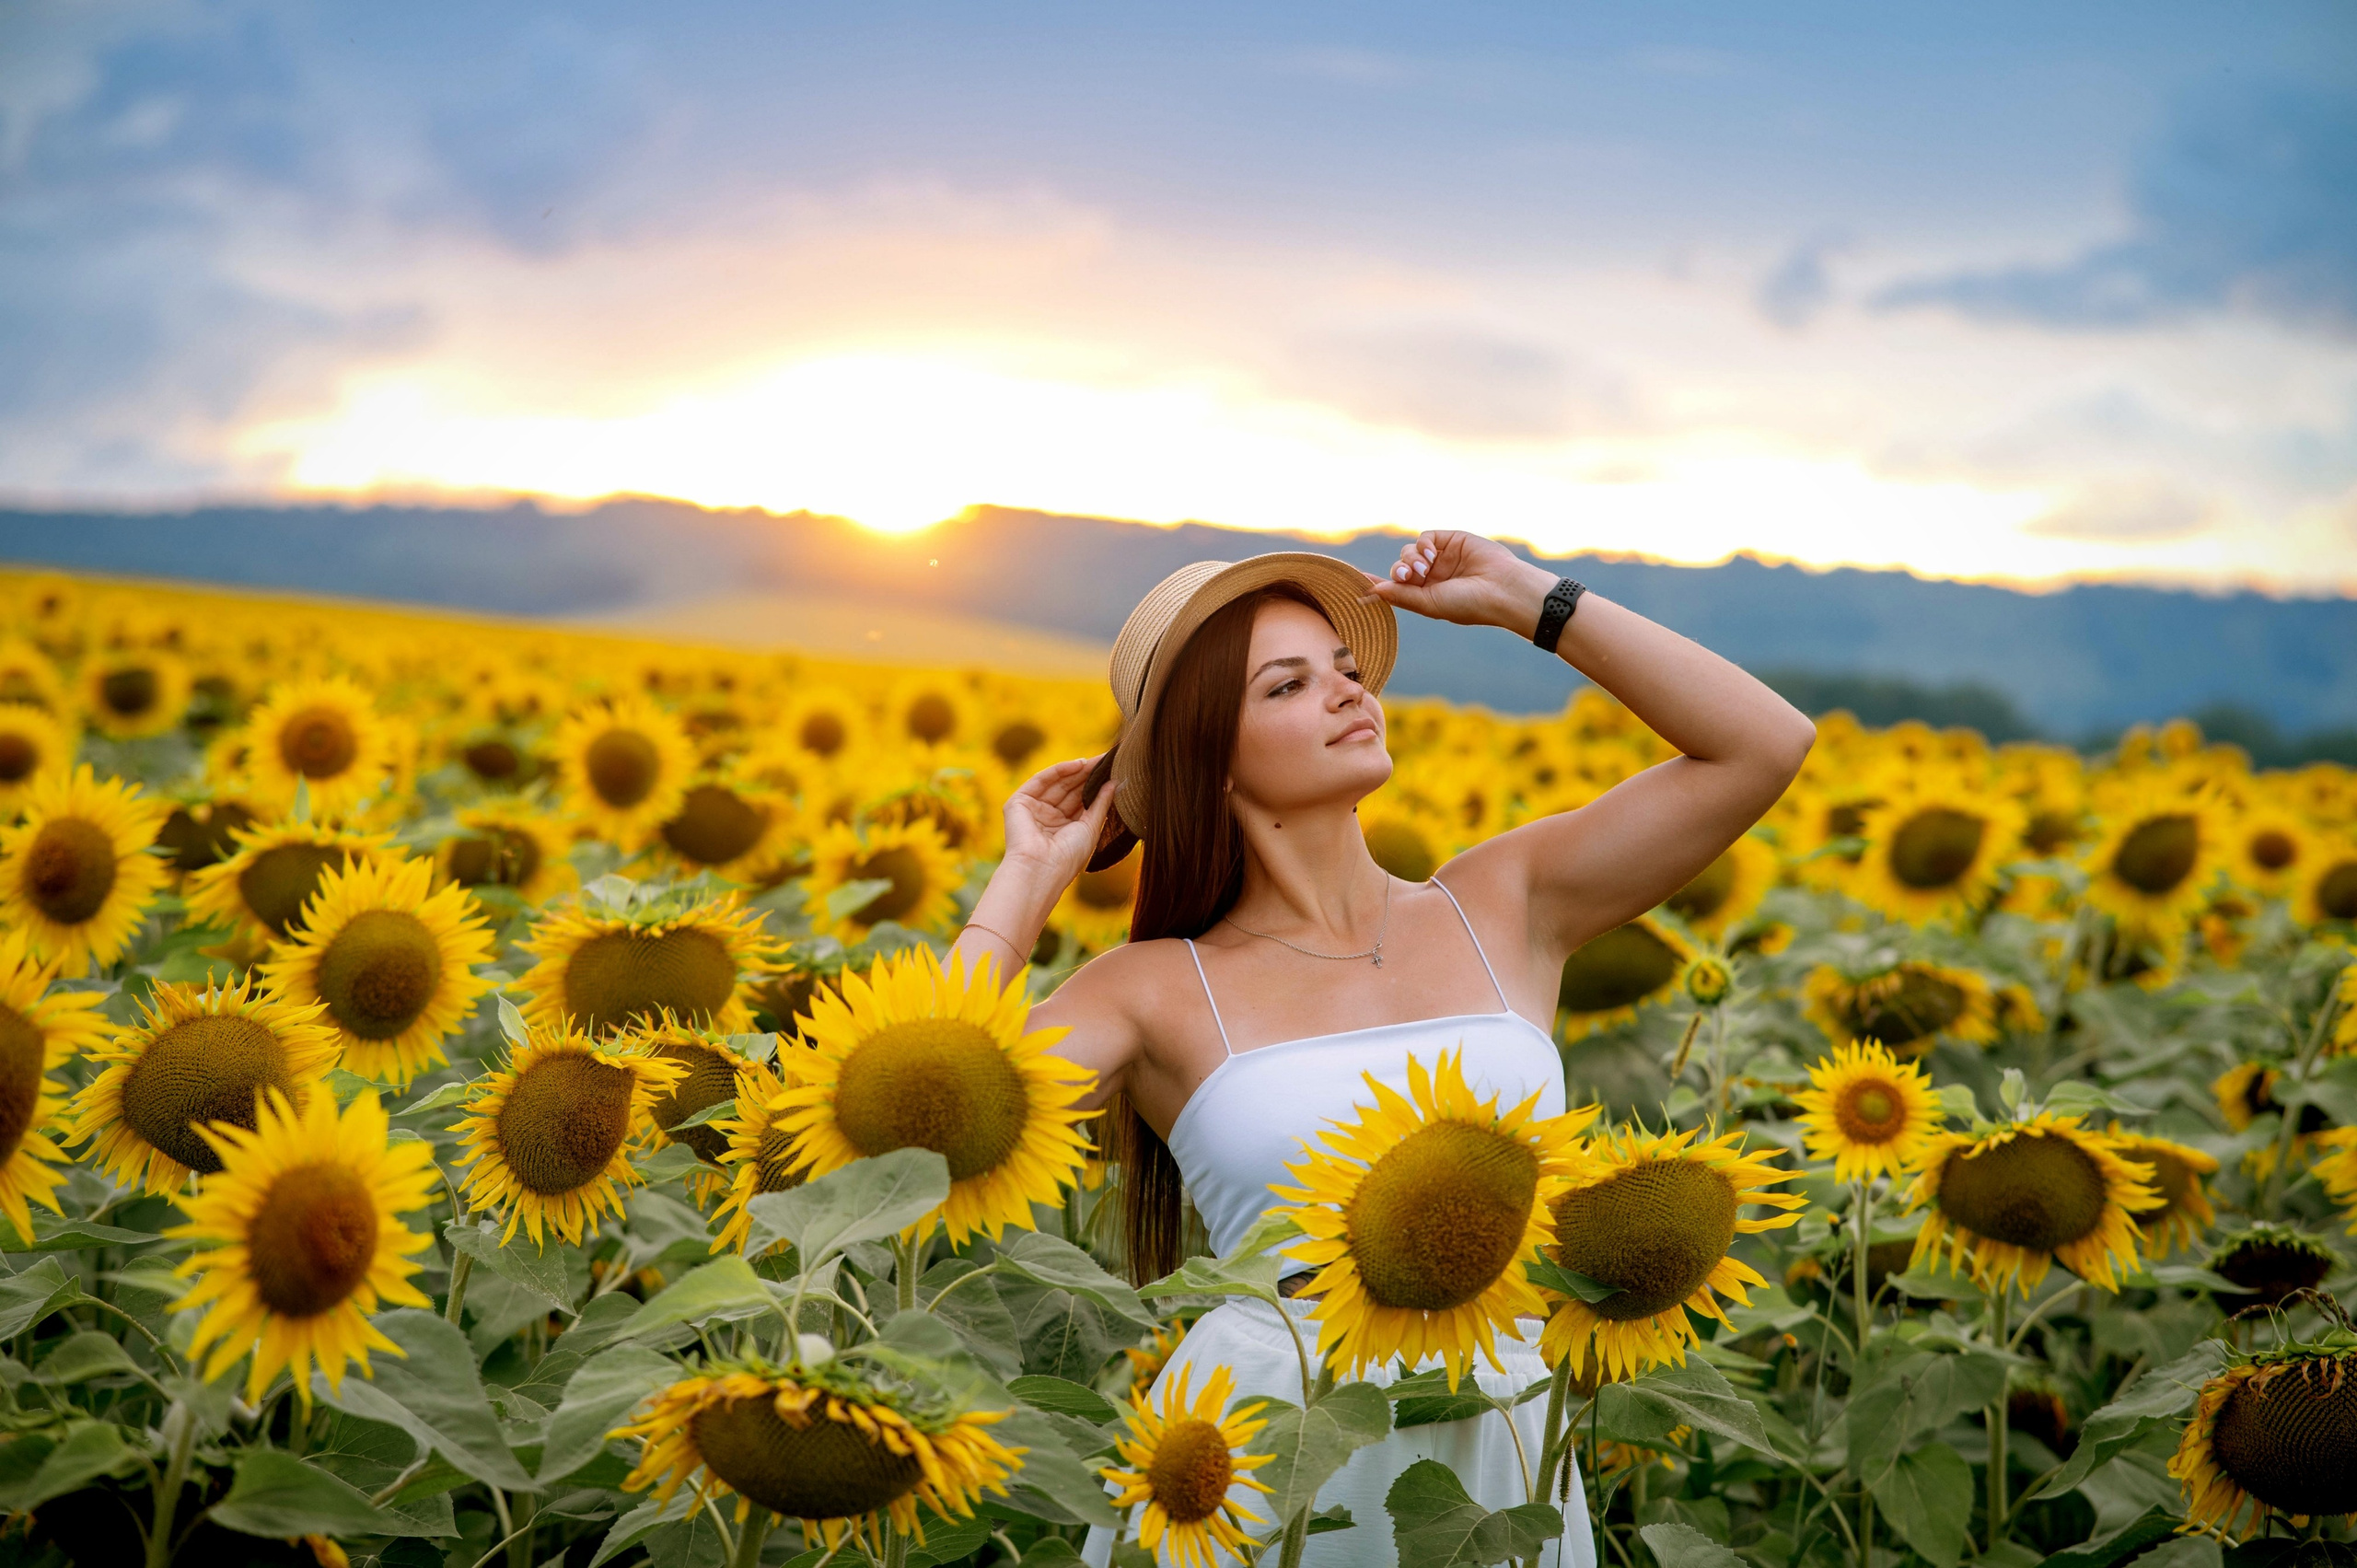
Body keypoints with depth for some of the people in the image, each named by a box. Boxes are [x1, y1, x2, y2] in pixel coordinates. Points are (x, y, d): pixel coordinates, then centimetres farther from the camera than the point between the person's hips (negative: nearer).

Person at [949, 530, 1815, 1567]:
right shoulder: (1157, 992, 1)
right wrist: (1028, 881, -2)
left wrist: (1524, 601, 3)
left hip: (1494, 1453, 2)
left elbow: (1767, 743, 3)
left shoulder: (1503, 908, 7)